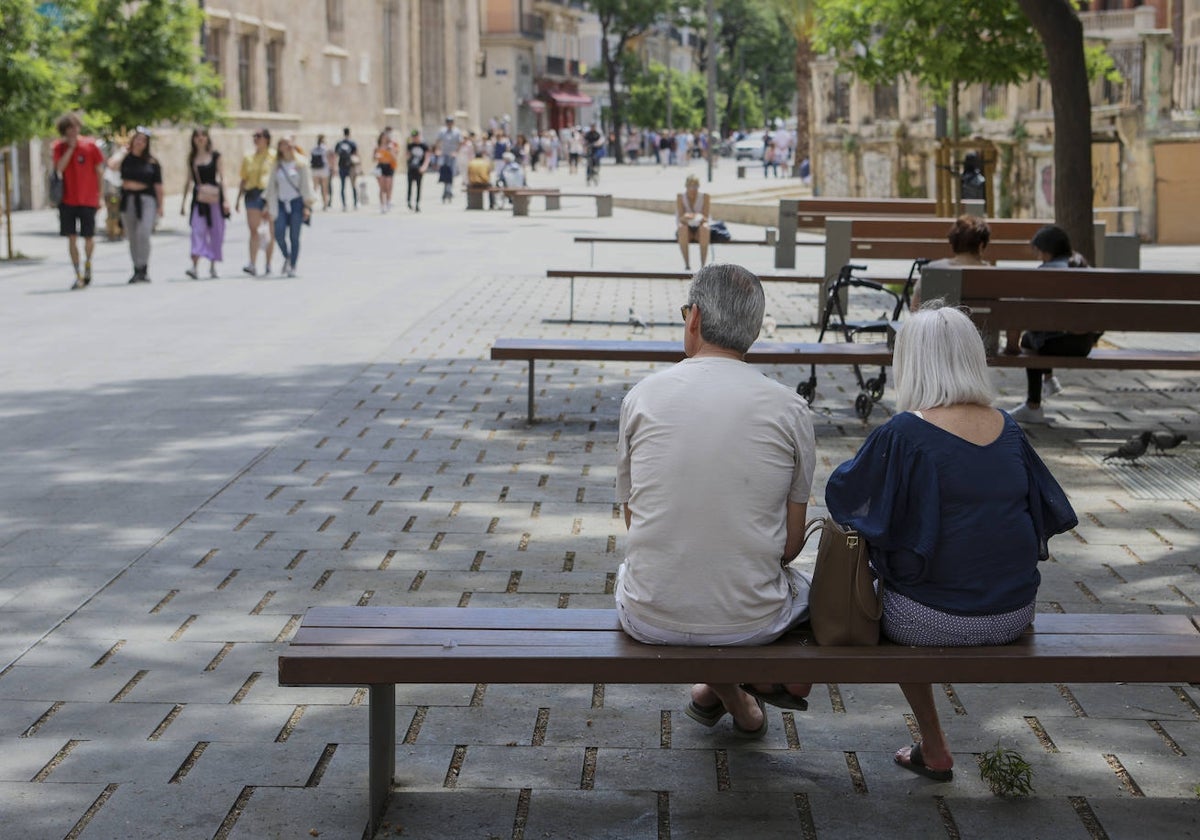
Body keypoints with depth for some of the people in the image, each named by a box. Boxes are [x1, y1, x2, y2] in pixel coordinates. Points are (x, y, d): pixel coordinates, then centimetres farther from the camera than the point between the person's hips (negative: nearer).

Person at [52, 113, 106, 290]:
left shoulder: (90, 145, -3)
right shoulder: (59, 147, 2)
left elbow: (99, 170, 3)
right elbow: (59, 167, -13)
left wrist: (98, 194, 3)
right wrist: (70, 147, -14)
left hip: (88, 200, -1)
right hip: (67, 200, 1)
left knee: (88, 237, 3)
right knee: (71, 238, -1)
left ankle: (88, 263, 32)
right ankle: (78, 275, 6)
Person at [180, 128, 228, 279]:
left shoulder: (215, 156, 2)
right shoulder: (191, 158, 8)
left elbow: (221, 178, 2)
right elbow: (189, 181, 14)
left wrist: (224, 200, -4)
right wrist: (183, 201, 12)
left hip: (214, 196, -1)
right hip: (198, 198, 1)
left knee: (216, 232, 5)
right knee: (197, 229, -13)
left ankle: (213, 266, 18)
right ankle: (195, 266, -21)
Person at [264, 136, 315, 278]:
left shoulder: (300, 164, 2)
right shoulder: (277, 165, 9)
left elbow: (306, 185, 1)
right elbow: (272, 186, 13)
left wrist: (307, 206, -5)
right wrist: (268, 204, 8)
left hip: (296, 202, -2)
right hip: (281, 203, 2)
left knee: (294, 236, -3)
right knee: (279, 234, -10)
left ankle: (293, 266, 6)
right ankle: (287, 258, 16)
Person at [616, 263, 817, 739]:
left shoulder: (642, 397, -5)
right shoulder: (790, 408, -6)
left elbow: (633, 519, 7)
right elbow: (792, 540, 2)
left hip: (651, 618, 0)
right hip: (751, 620, 0)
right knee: (800, 583, 35)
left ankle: (728, 692, 34)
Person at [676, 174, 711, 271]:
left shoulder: (704, 197, -8)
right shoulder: (680, 197, -9)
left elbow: (706, 218, -13)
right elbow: (680, 218, -16)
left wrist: (701, 219, -38)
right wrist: (685, 218, -41)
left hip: (699, 231, 0)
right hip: (686, 231, 0)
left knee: (704, 227, -37)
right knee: (682, 227, -37)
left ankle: (703, 264, -39)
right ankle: (687, 264, -37)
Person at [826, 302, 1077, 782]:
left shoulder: (904, 434, -16)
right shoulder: (1008, 430, 0)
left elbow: (841, 496, -4)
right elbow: (1049, 512, 10)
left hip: (932, 619, -5)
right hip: (1014, 615, 5)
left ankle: (934, 750, 29)